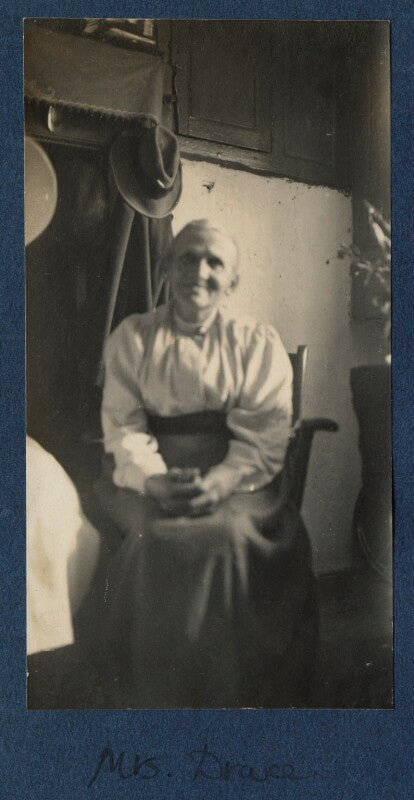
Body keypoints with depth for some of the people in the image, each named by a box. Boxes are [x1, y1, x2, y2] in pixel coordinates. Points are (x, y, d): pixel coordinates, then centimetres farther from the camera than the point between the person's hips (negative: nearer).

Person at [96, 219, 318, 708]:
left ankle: (236, 695, -13)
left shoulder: (259, 343, 9)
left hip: (237, 477, 0)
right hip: (150, 474, 1)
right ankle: (158, 700, -14)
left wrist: (220, 481, -22)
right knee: (161, 538, -31)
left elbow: (264, 435, -2)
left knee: (230, 536, -32)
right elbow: (122, 425, 3)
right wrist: (154, 480, -18)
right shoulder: (132, 337, 12)